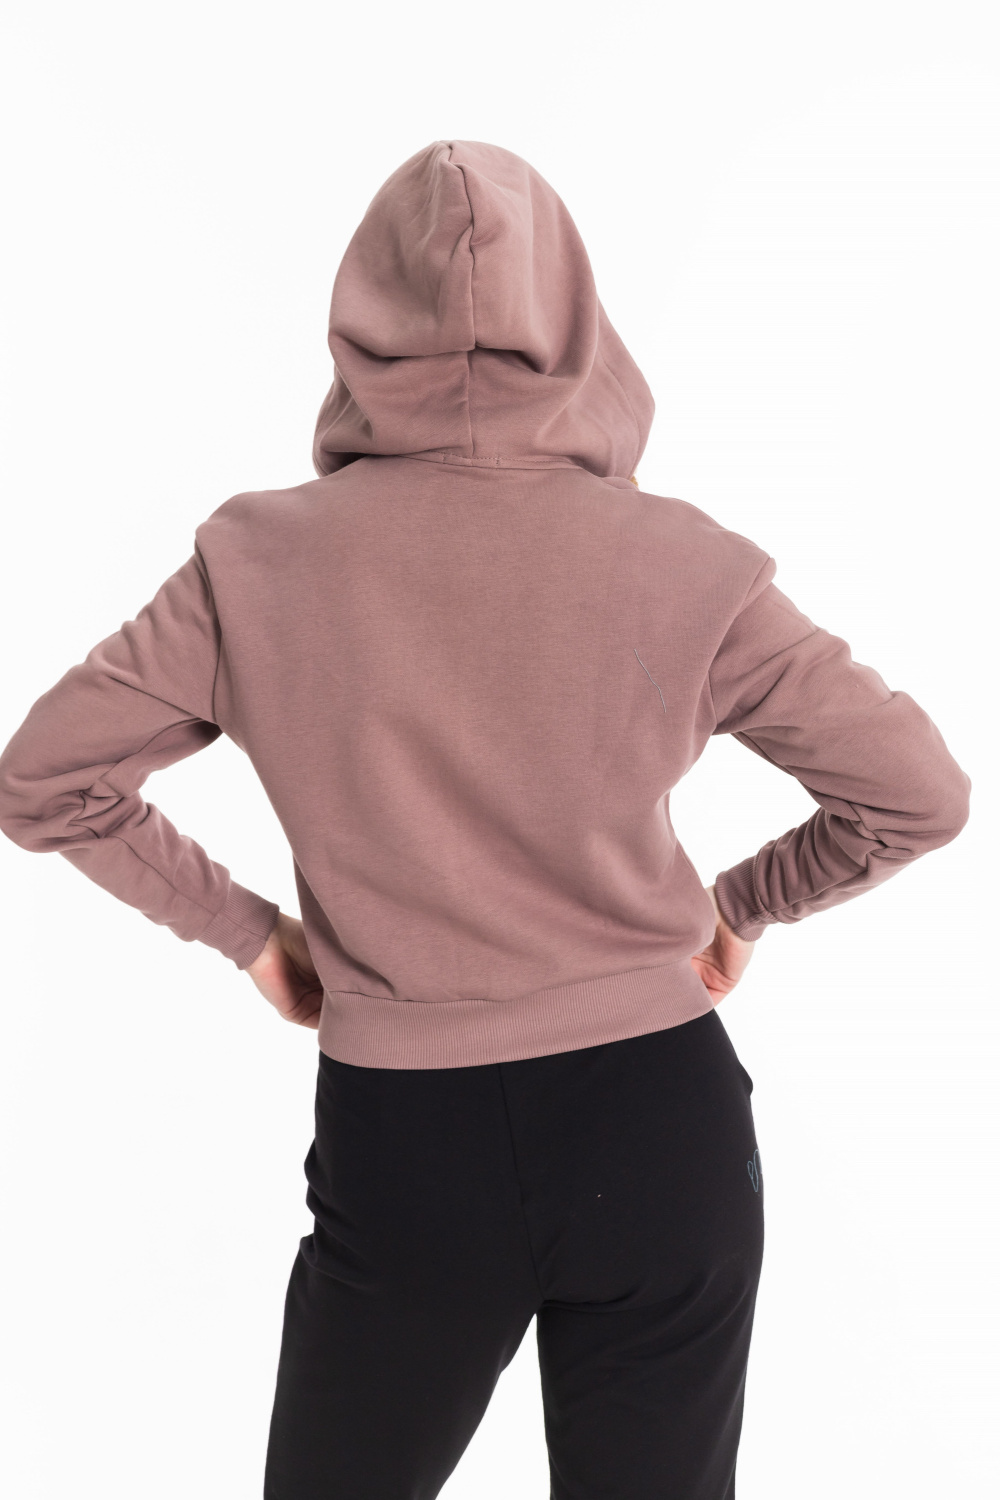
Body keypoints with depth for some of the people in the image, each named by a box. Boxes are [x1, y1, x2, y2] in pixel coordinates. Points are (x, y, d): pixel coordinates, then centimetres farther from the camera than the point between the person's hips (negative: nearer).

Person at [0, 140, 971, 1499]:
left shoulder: (264, 558, -8)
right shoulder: (680, 563, -10)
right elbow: (920, 793, -5)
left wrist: (239, 923, 8)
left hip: (401, 1136, 0)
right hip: (659, 1129, 1)